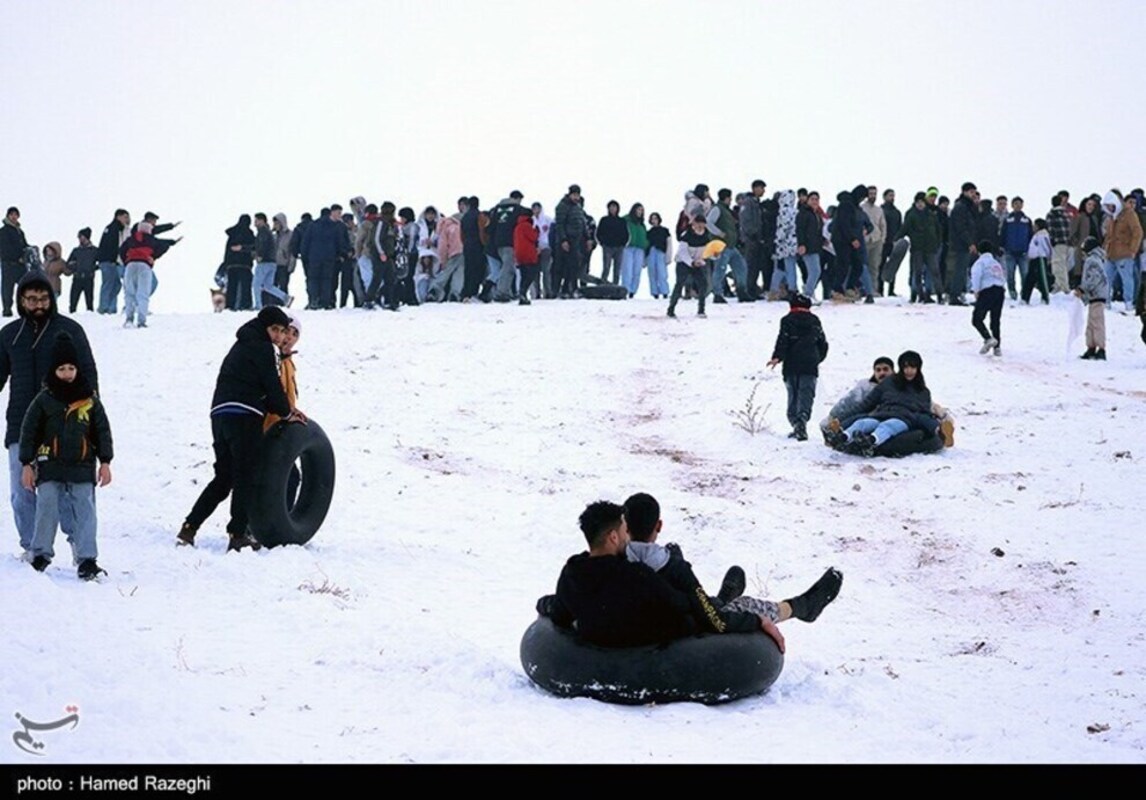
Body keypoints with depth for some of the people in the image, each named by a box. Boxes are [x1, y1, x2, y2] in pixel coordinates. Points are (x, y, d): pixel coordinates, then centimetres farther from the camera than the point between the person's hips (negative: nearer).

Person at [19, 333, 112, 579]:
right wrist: (27, 464, 0)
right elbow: (28, 431, 4)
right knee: (47, 511, -2)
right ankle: (40, 555, 11)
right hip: (50, 468, -1)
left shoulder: (90, 401, 5)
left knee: (85, 513, -4)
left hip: (82, 468, 1)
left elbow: (103, 432, 9)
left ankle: (87, 560, -3)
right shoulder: (44, 400, 1)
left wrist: (105, 462, 3)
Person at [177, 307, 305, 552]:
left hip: (219, 414, 9)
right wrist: (286, 413, 9)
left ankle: (189, 527, 6)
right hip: (244, 415, -8)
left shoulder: (242, 346, 27)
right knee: (245, 477, -4)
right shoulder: (260, 346, -2)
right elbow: (271, 384, -4)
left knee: (223, 477, 12)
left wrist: (284, 409, 20)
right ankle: (238, 534, -8)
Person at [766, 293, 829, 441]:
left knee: (793, 396, 10)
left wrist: (777, 357, -15)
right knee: (806, 396, -6)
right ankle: (802, 419, -29)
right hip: (810, 366, 1)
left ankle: (795, 421, 2)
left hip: (792, 366, -1)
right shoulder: (815, 321, 13)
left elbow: (783, 340, -12)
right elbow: (823, 344, 17)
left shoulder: (787, 320, 1)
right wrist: (817, 359, 30)